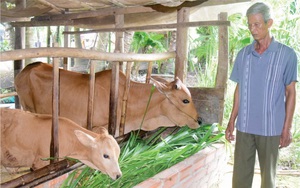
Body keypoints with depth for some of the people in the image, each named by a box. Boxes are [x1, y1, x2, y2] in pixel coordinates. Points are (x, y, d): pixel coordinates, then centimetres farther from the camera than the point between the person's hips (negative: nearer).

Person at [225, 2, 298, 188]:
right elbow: (239, 89, 9)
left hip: (271, 128, -2)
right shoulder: (243, 54, 4)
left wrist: (287, 128, -6)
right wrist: (231, 121, 7)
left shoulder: (287, 54, -5)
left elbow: (291, 93, -3)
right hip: (244, 126, 3)